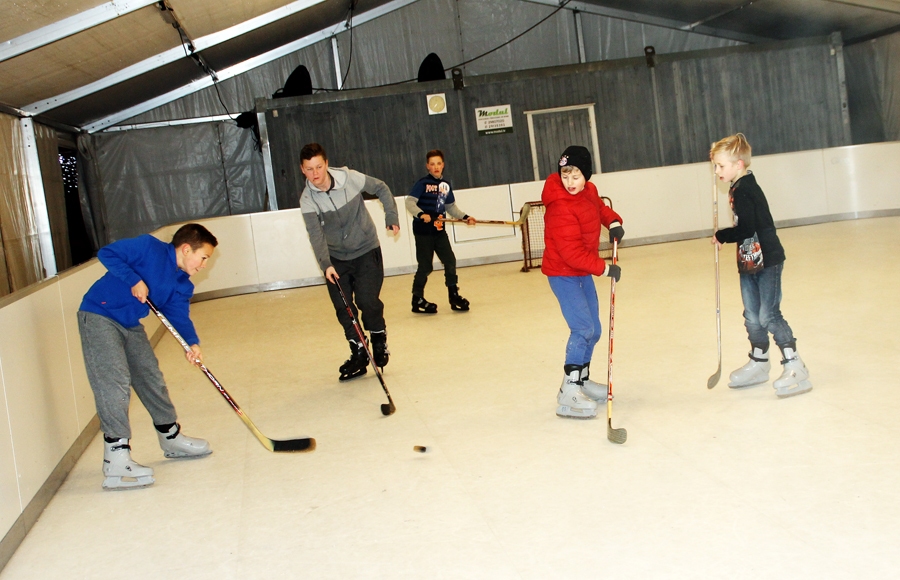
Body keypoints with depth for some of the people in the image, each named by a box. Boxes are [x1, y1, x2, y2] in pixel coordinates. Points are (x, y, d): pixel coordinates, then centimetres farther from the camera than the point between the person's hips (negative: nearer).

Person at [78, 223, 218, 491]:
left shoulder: (182, 285, 4)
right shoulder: (149, 247, -16)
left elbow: (179, 316, -5)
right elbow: (107, 253, -18)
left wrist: (192, 344, -23)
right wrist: (133, 280, -27)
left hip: (130, 325, 9)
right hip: (98, 317, -8)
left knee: (151, 377, 14)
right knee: (115, 382, -17)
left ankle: (170, 437, 33)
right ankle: (116, 461, -18)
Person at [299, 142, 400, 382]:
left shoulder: (351, 178, -17)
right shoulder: (307, 199, -15)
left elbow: (381, 188, 0)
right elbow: (315, 233, -22)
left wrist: (391, 216, -2)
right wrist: (326, 264, -34)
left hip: (366, 250, -2)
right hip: (336, 257, 2)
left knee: (367, 300, -12)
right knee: (343, 307, 0)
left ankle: (379, 339, 16)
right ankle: (359, 353, 16)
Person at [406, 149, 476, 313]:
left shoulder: (446, 184, 10)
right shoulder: (423, 183, -8)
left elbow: (451, 207, 19)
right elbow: (410, 202, -15)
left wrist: (465, 217, 8)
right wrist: (421, 214, -30)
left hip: (439, 230, 6)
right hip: (423, 230, -5)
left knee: (450, 261, 3)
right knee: (425, 266, -2)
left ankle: (454, 295, 16)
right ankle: (417, 300, 11)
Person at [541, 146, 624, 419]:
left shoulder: (589, 191, -1)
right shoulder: (560, 207, -26)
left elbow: (599, 207, 23)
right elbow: (571, 252, -28)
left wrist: (613, 222, 2)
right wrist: (604, 268, -24)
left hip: (583, 273, 9)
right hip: (563, 273, -9)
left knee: (593, 330, 15)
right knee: (583, 328, -18)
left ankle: (582, 380, 32)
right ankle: (568, 394, -16)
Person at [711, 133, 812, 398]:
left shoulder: (743, 191, -18)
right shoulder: (741, 188, 11)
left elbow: (747, 228, -25)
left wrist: (721, 236, -11)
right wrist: (725, 237, 6)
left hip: (767, 261, -10)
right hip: (750, 263, 10)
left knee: (769, 315, -10)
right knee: (752, 316, 15)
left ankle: (795, 367, -5)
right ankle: (758, 363, 28)